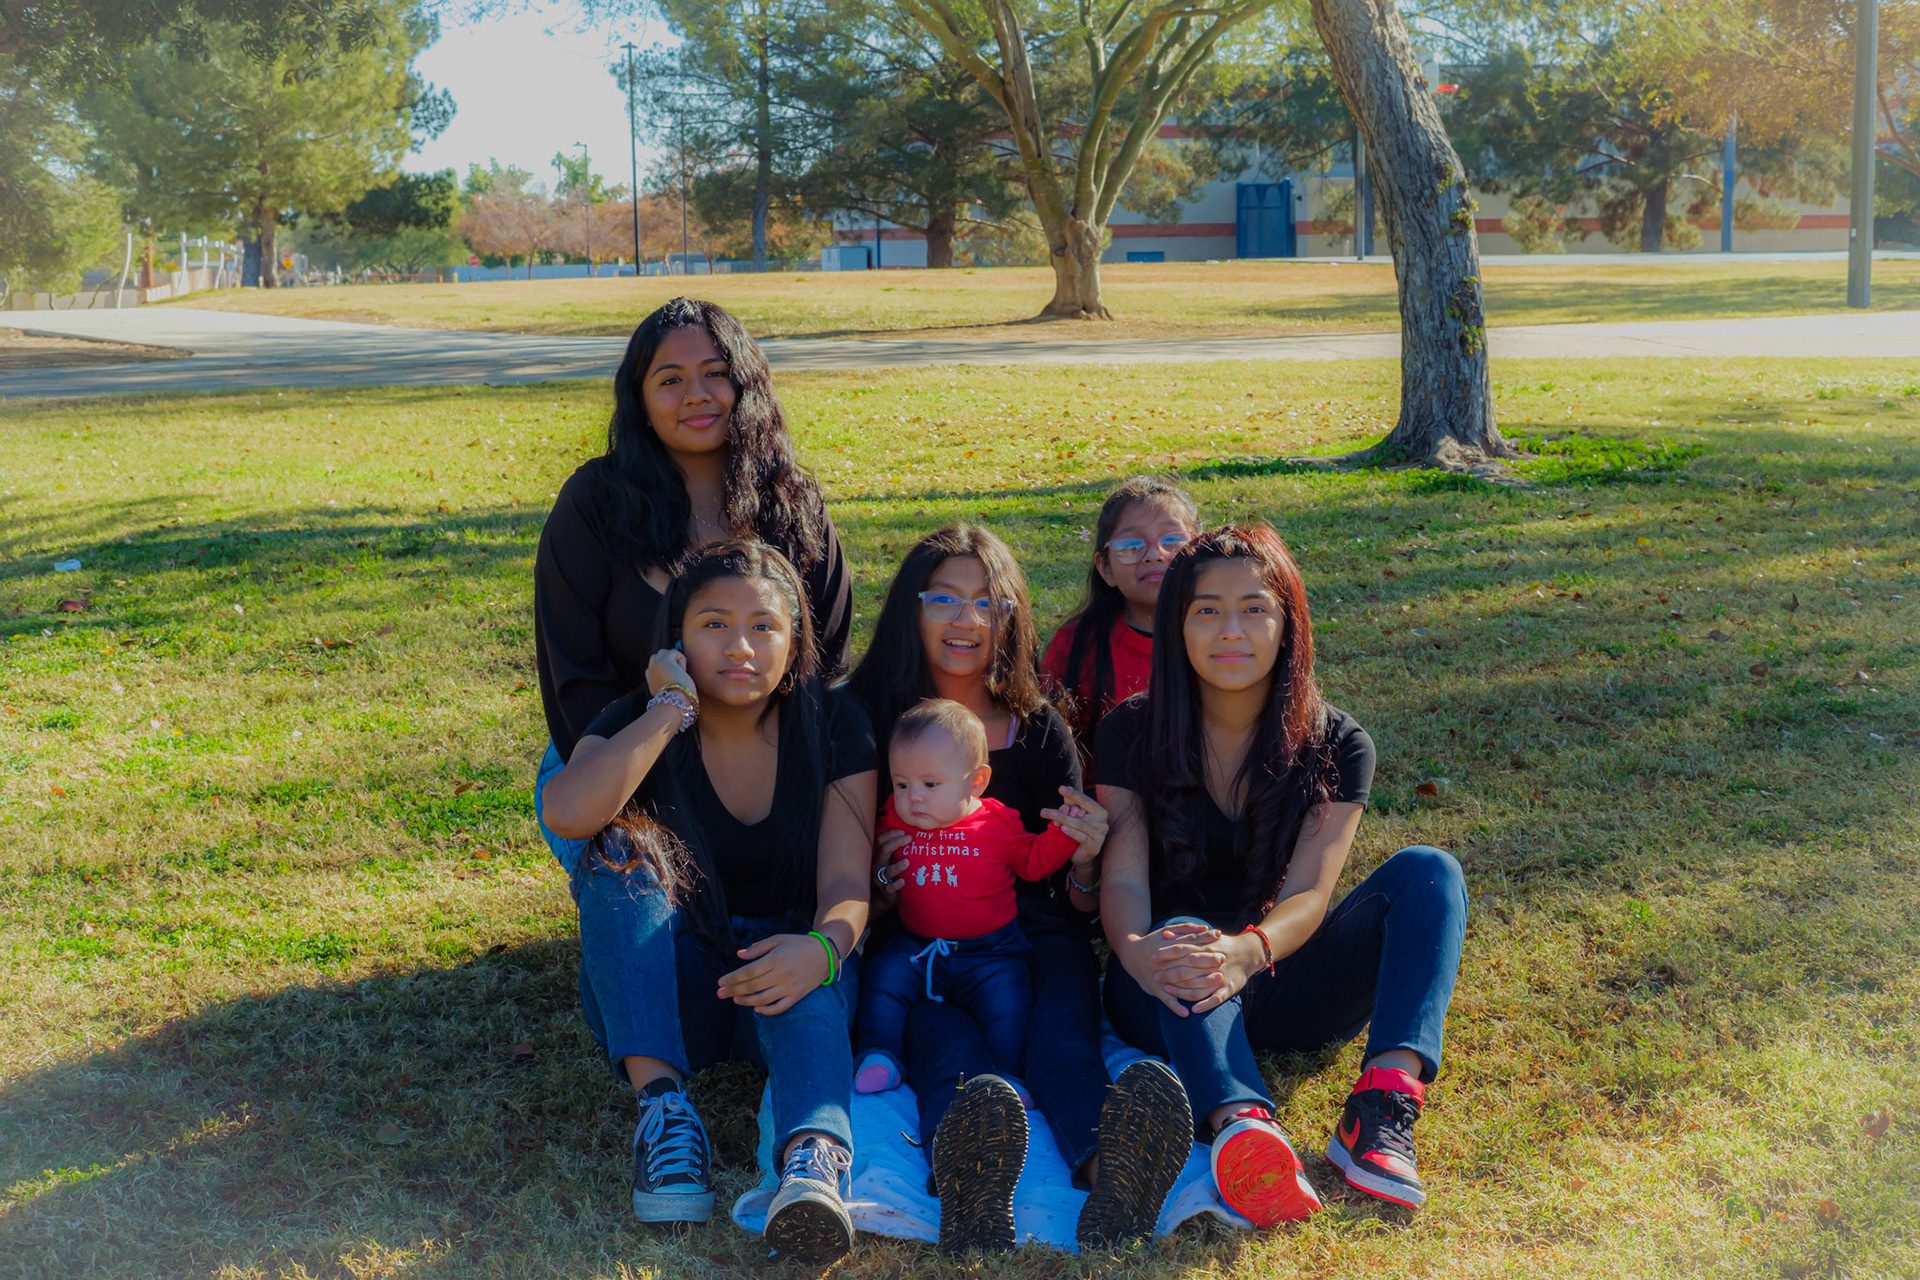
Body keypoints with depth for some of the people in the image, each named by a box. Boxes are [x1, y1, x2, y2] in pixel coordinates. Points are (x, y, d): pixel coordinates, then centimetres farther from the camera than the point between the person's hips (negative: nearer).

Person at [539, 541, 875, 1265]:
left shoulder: (832, 726, -3)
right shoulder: (637, 722, -5)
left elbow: (848, 886, -13)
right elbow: (566, 814, -29)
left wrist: (821, 948, -37)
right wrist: (670, 711, -22)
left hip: (784, 974, 0)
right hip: (662, 987, 1)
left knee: (803, 965, -36)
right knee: (620, 845, -27)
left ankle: (814, 1158, -63)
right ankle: (661, 1107, -36)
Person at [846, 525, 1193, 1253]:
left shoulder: (1040, 731, 14)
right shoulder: (868, 719, 9)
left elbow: (1076, 907, 12)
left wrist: (1087, 867, -12)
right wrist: (872, 884, -13)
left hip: (1030, 937, 2)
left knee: (1064, 1035, -33)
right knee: (944, 1042, -36)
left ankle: (1109, 1167, -65)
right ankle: (967, 1185, -68)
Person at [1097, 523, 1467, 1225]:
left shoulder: (1336, 745, -3)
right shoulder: (1130, 733, -3)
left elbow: (1309, 894, -16)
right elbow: (1123, 879, -14)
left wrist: (1246, 952, -40)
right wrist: (1137, 951, -39)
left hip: (1280, 982, 2)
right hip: (1169, 997, -1)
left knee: (1427, 870, -21)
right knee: (1180, 933, -37)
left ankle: (1383, 1107, -42)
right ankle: (1239, 1121, -65)